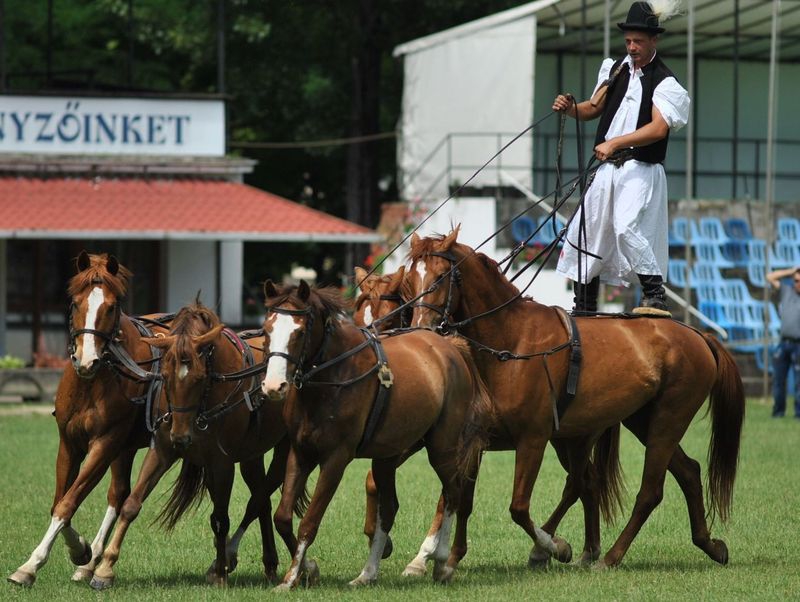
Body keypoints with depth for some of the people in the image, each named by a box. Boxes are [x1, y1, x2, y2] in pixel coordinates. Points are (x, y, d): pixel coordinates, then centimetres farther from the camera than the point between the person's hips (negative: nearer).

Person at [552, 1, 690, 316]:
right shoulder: (617, 69, 12)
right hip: (608, 169, 7)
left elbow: (658, 128, -20)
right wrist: (570, 108, -2)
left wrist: (614, 143, -28)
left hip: (641, 170, -7)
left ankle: (655, 297, -20)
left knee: (626, 227, -26)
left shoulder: (664, 82, -8)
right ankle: (584, 306, 21)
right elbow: (595, 108, 20)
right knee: (585, 230, 9)